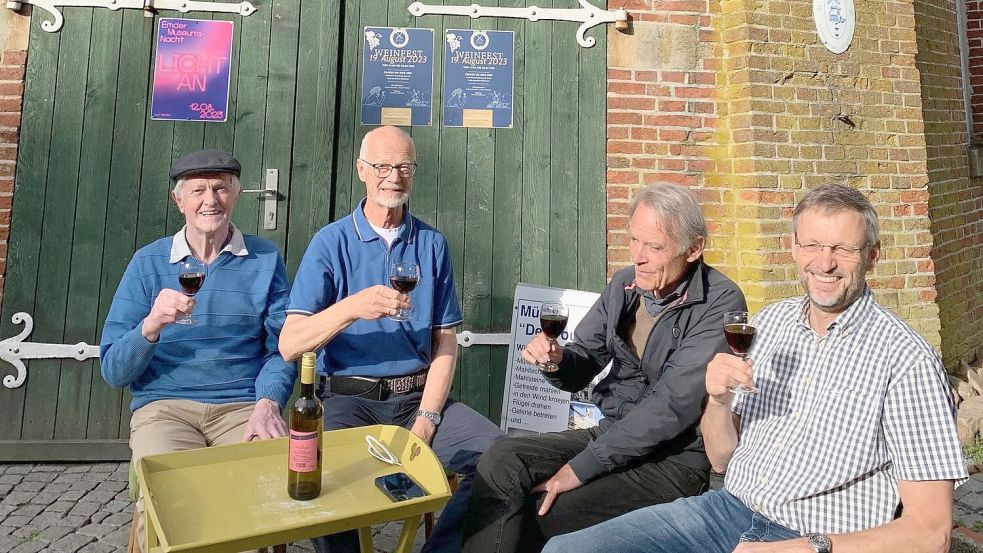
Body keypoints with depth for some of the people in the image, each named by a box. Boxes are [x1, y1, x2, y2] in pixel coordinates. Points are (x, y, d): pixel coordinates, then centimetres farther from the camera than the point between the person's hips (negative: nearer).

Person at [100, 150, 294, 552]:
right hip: (164, 406, 0)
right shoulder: (149, 263, 6)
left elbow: (280, 346, 5)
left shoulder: (265, 258, 7)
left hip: (242, 406, 1)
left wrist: (268, 403, -13)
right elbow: (113, 372, 3)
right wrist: (151, 325, -17)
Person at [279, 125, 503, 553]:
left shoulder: (433, 244, 9)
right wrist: (352, 308, -26)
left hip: (419, 395, 3)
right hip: (349, 397, -2)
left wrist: (426, 419, -7)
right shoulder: (331, 242, 1)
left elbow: (445, 342, 6)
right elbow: (289, 345, -8)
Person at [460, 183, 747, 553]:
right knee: (501, 461, -17)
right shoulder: (624, 284, 4)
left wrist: (582, 467, -21)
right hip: (609, 432, 6)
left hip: (673, 458, -5)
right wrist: (556, 360, -15)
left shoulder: (720, 304, -15)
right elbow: (582, 368, 11)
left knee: (539, 517, -22)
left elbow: (673, 405, -22)